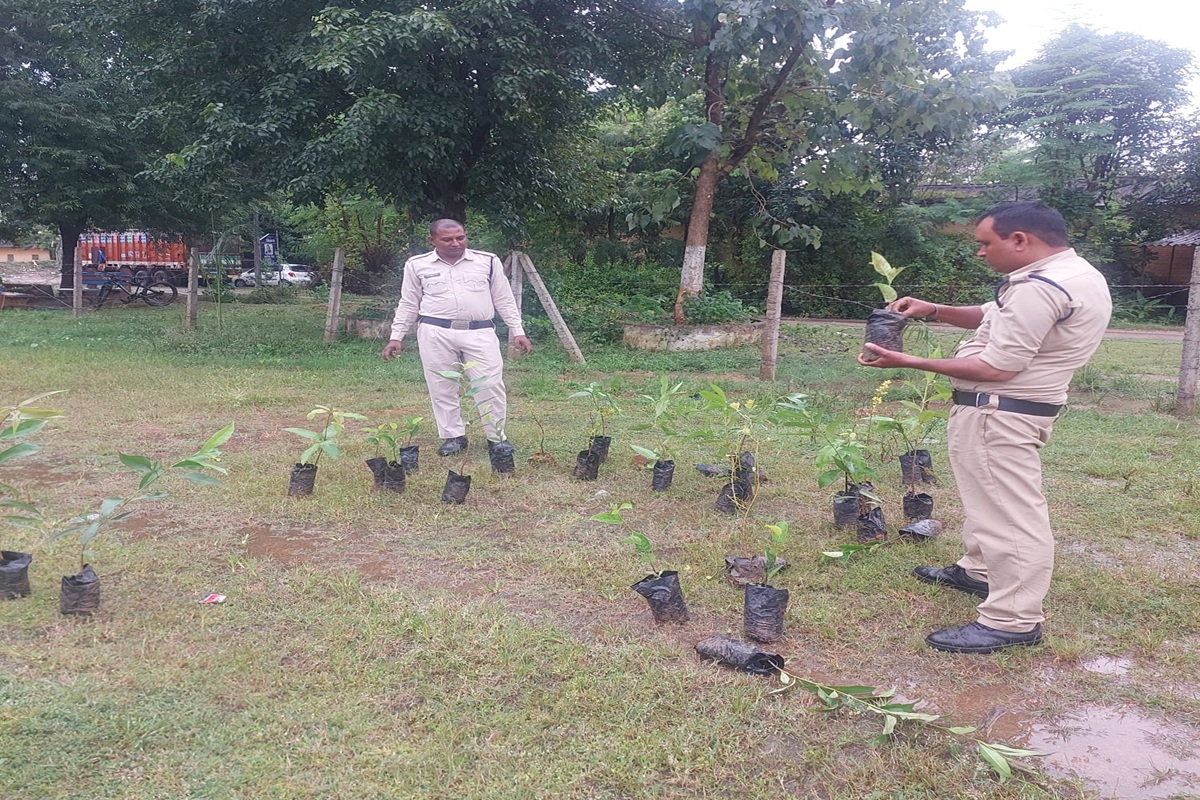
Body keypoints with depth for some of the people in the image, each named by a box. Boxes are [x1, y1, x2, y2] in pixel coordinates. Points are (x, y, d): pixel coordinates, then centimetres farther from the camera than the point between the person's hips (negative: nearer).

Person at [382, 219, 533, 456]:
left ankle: (497, 437, 9)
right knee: (442, 387, 2)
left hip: (480, 332, 0)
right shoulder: (417, 265, 8)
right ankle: (453, 436, 15)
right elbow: (408, 305, 15)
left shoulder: (488, 261, 8)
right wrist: (396, 337, 9)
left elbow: (504, 300, 12)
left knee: (490, 385, -4)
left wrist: (518, 332, 7)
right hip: (435, 333, 1)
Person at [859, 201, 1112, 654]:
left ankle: (1012, 621, 1)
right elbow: (995, 317, 20)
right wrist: (935, 311, 6)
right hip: (1011, 408, 11)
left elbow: (996, 366, -25)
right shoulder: (1072, 274, 11)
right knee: (991, 497, 25)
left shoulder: (1038, 288, -24)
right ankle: (979, 571, 42)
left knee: (1008, 512, -6)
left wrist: (912, 363, -19)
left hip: (997, 412, -11)